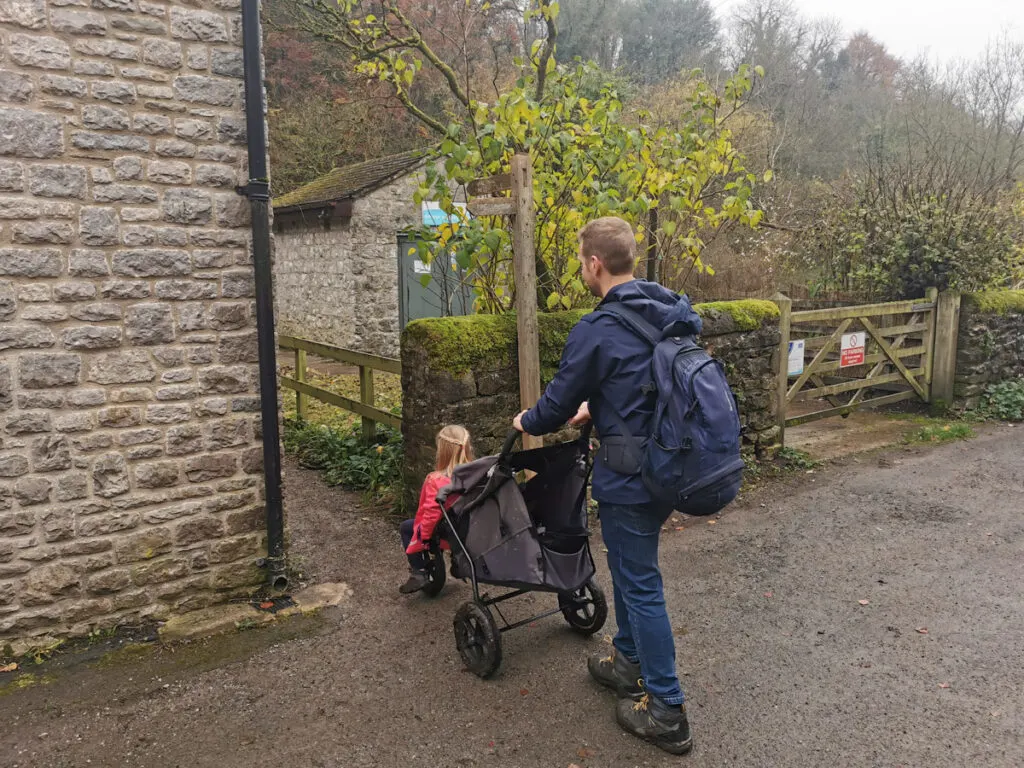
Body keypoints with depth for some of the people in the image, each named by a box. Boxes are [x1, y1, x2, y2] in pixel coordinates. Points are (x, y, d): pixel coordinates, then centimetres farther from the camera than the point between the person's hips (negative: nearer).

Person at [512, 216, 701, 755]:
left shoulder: (597, 331, -19)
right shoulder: (670, 314, 4)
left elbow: (557, 404, -8)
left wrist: (527, 422, 12)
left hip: (629, 477, -8)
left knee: (640, 585, 4)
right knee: (630, 567, 24)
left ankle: (667, 713, 16)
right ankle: (629, 662, 41)